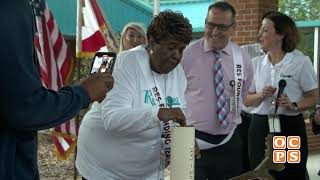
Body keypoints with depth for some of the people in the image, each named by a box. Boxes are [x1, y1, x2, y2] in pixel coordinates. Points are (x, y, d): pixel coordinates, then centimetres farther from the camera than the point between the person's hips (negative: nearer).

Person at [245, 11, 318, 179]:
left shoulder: (301, 62, -5)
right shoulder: (256, 63, 7)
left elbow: (313, 98, -1)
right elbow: (247, 100, 11)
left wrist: (294, 105, -19)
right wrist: (260, 95, -9)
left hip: (290, 128, -3)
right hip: (260, 127, 4)